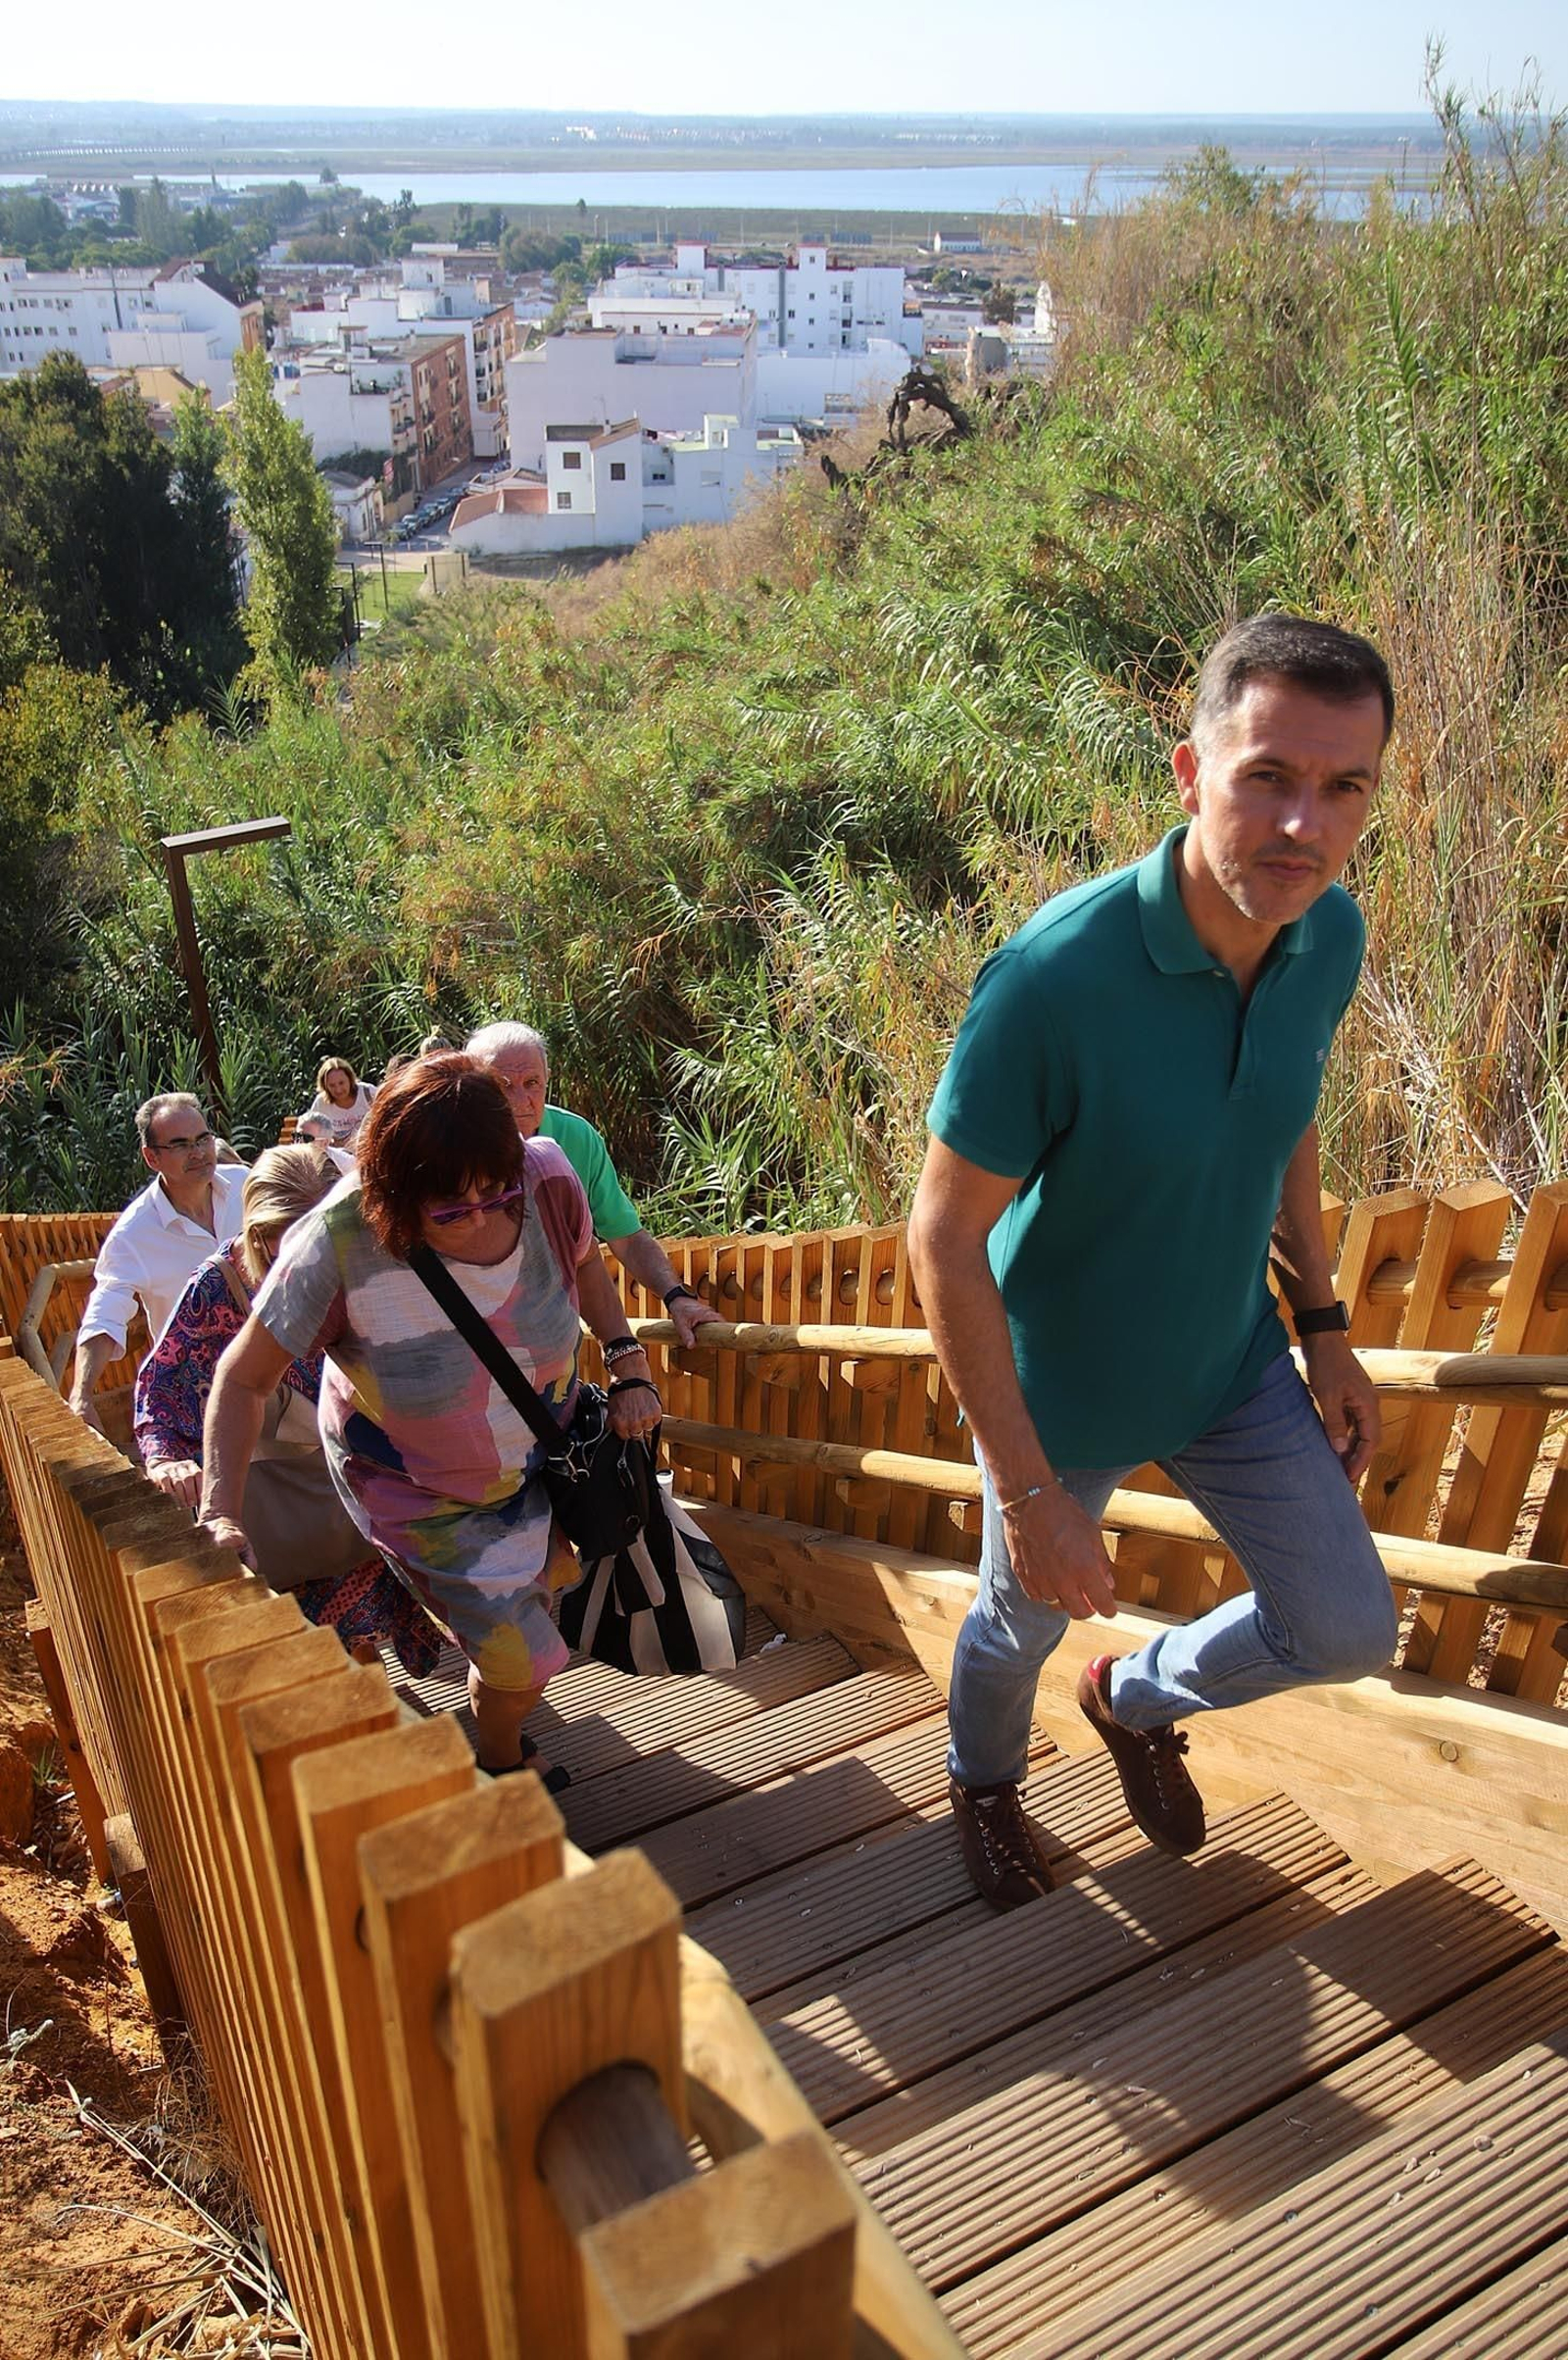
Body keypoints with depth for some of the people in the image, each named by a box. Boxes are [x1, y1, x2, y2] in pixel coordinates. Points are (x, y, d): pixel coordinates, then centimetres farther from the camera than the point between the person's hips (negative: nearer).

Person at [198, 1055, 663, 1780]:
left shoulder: (545, 1180, -26)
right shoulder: (340, 1243, -35)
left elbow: (584, 1262, -2)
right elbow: (243, 1378, -25)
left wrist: (627, 1366, -8)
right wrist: (220, 1515, -35)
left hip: (542, 1449, 5)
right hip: (422, 1492, -4)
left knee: (558, 1574, 28)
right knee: (520, 1660, -1)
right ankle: (500, 1765, 36)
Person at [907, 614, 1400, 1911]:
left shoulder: (1328, 935, -14)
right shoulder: (1055, 977, -35)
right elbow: (944, 1238, -27)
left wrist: (1325, 1327, 7)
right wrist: (1027, 1491, -24)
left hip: (1236, 1364, 5)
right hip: (1062, 1394, -5)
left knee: (1349, 1631, 14)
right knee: (1026, 1624, 21)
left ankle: (1139, 1700, 46)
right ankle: (986, 1782, 58)